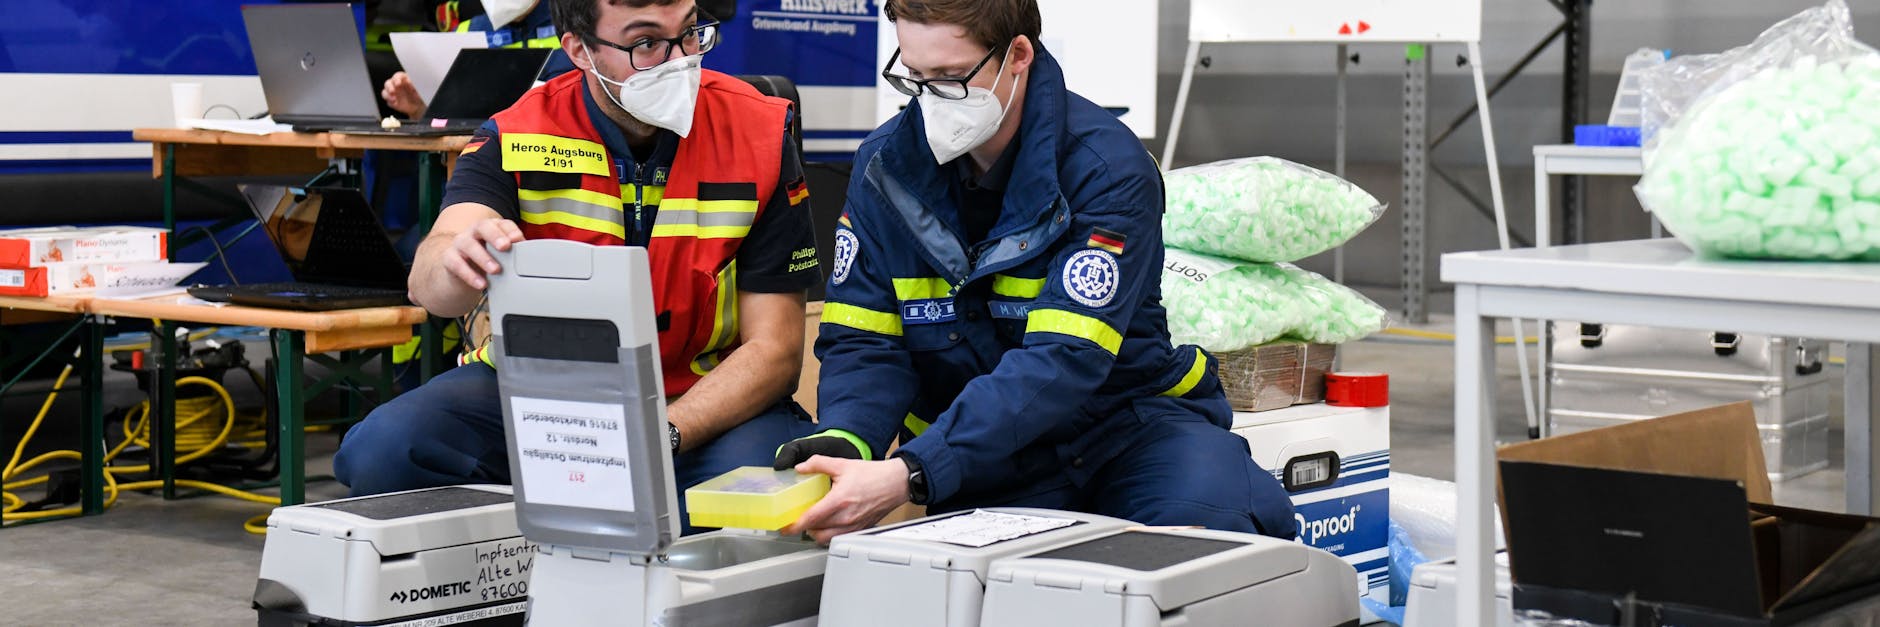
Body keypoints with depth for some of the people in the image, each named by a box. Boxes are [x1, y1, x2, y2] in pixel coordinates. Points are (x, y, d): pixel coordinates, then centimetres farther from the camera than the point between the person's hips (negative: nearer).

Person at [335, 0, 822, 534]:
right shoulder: (516, 139, -8)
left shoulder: (759, 135, -8)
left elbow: (774, 349, -10)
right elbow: (429, 284, -25)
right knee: (383, 451, -26)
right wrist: (457, 262, -52)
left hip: (707, 402, -1)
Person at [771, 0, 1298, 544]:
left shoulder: (1108, 169, -17)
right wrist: (844, 442, -27)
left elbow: (1065, 361, -27)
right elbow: (863, 342, -2)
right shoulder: (885, 165, -2)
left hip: (1126, 422, -2)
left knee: (1214, 514, -33)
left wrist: (910, 475, -39)